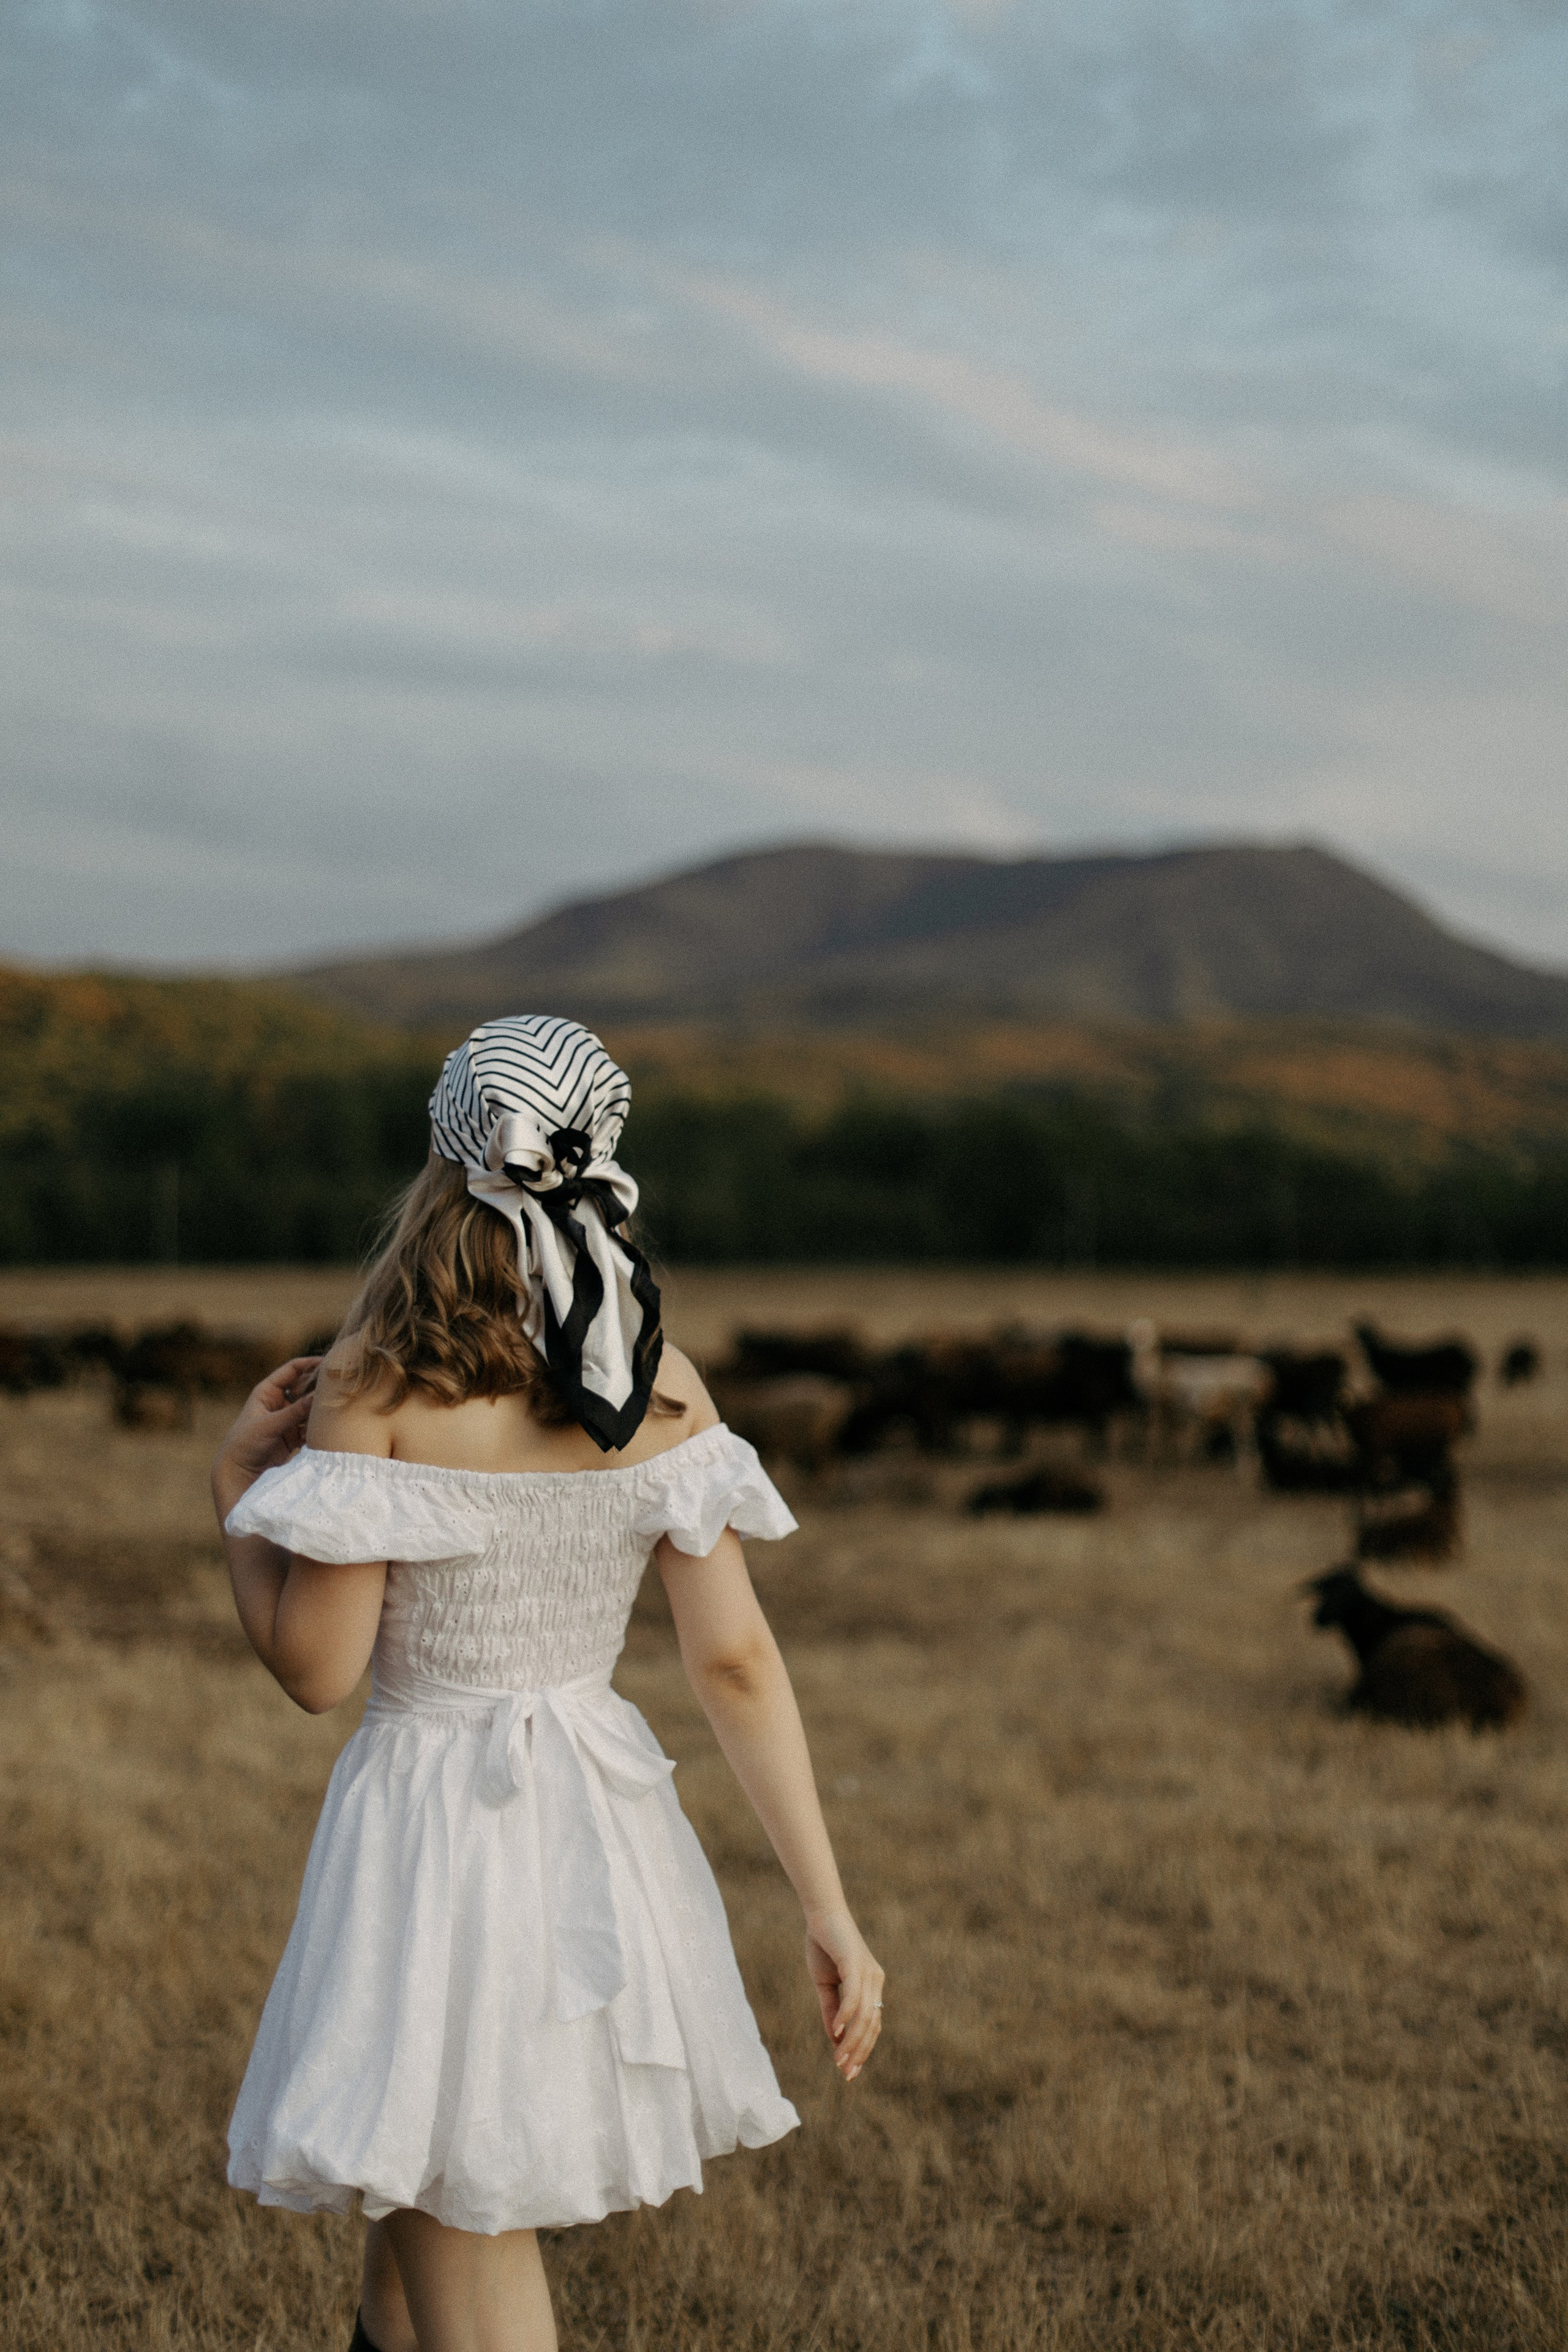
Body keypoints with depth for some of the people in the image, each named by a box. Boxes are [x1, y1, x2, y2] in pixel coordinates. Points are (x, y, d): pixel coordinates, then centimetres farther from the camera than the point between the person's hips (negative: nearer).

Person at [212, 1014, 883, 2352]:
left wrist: (238, 1482, 3)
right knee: (413, 2204, 29)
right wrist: (829, 1910, -1)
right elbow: (737, 1661, -5)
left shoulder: (376, 1393, -17)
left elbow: (315, 1667, -13)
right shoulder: (660, 1388, -4)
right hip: (599, 1834, 6)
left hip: (437, 1827, -5)